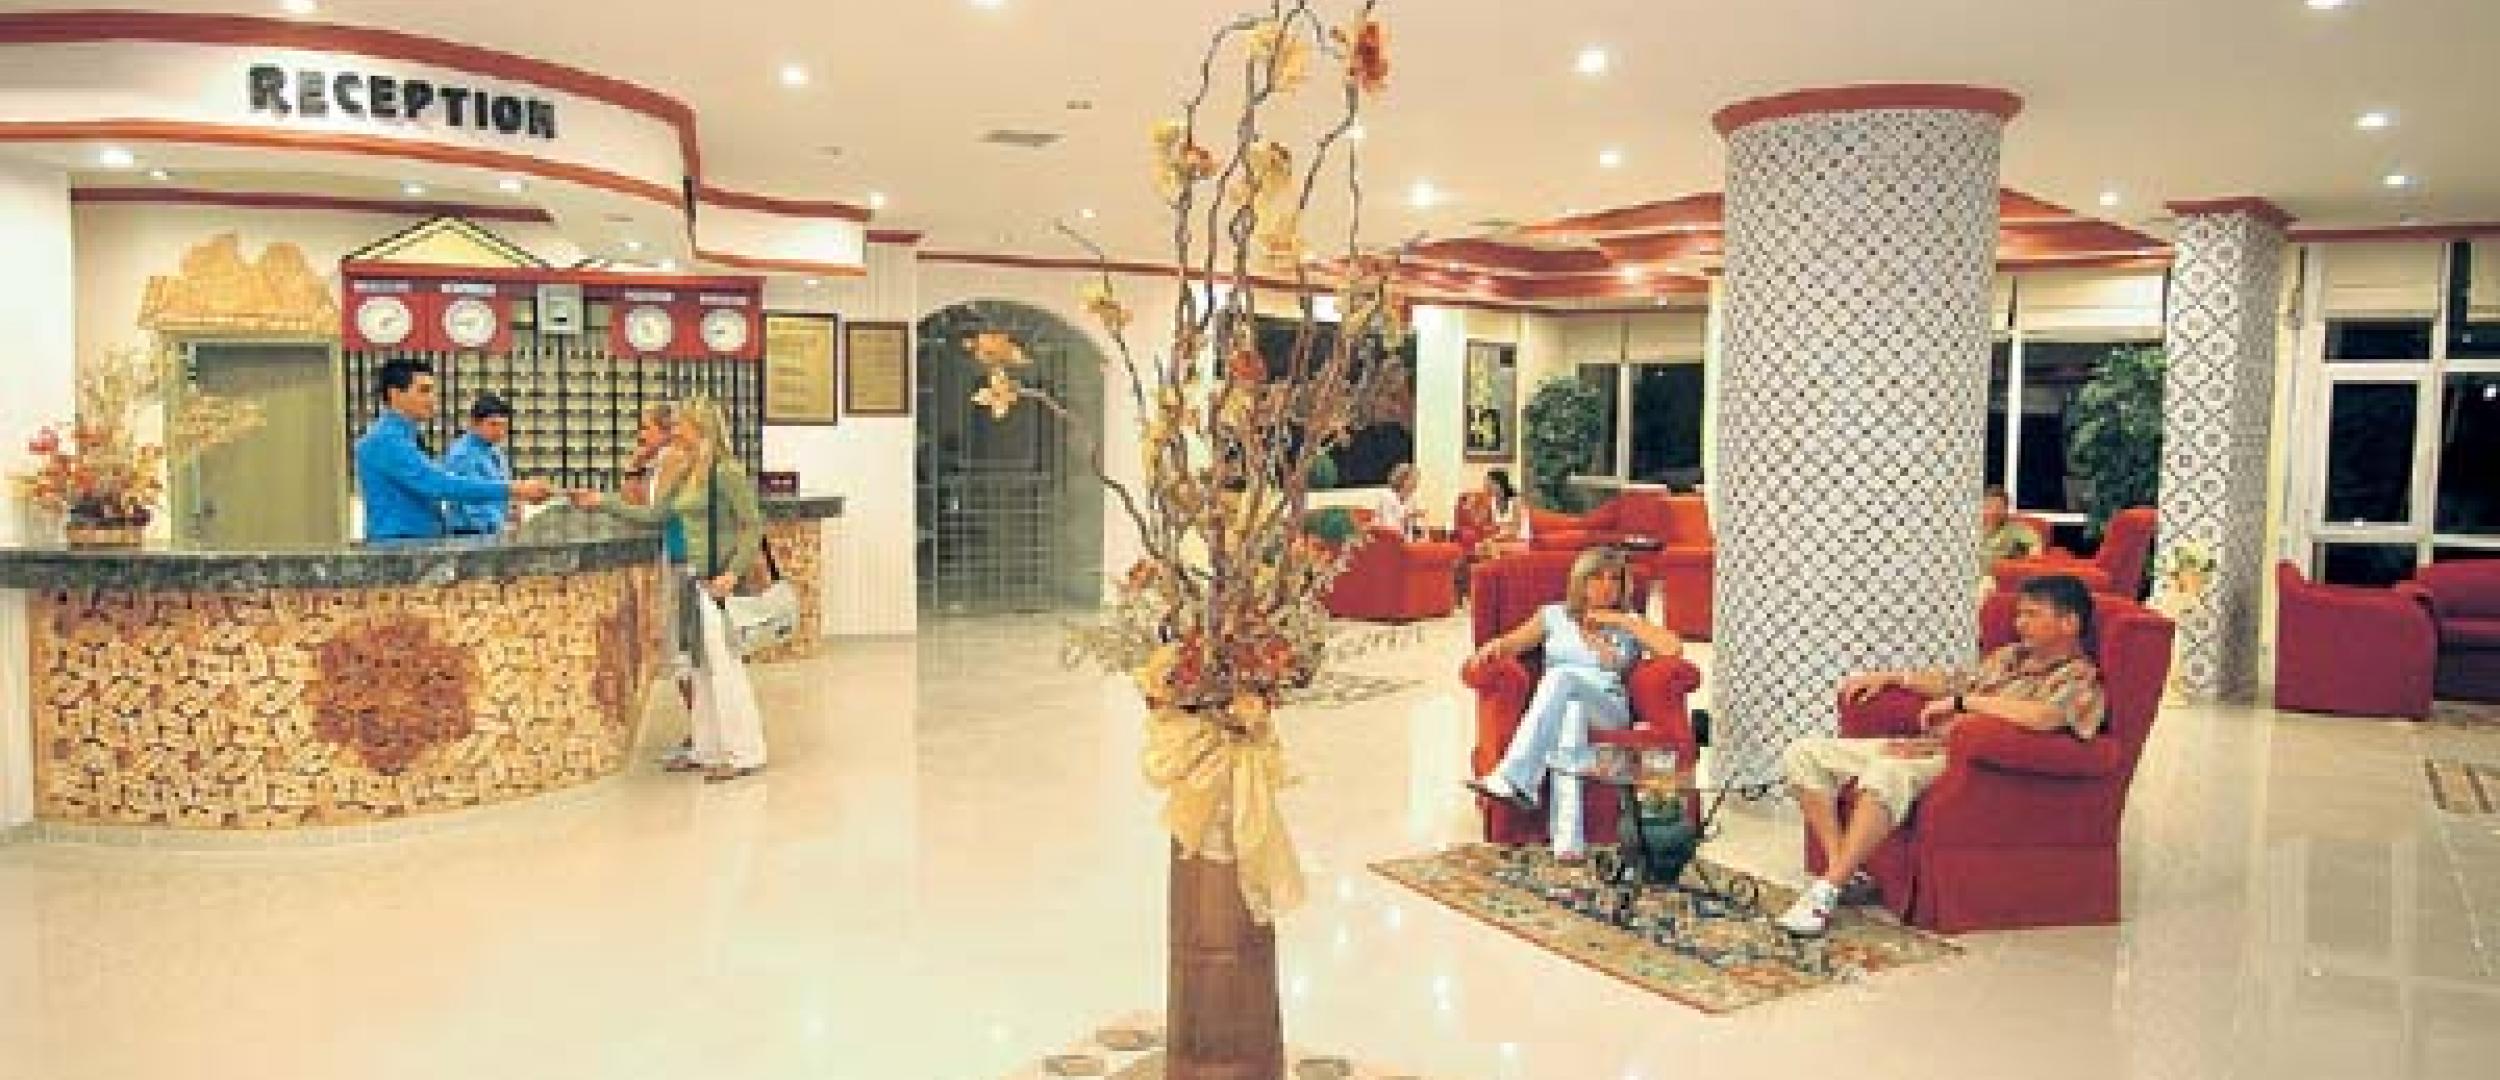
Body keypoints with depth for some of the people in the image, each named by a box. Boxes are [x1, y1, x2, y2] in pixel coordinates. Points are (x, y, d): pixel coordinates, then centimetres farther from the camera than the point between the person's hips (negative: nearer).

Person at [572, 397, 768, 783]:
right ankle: (708, 750, 20)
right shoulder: (685, 475, 14)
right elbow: (652, 515, 18)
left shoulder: (726, 471, -12)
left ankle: (744, 755, 1)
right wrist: (603, 503, 15)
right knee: (701, 666, 12)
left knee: (724, 665, -6)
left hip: (720, 580, -9)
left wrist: (734, 571, -23)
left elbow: (753, 525, -15)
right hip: (695, 578, 9)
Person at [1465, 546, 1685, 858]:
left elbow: (1674, 648, 2)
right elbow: (1512, 642, 12)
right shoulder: (1555, 615, 23)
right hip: (1554, 712, 1)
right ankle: (1568, 842, -55)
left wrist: (1622, 620, 3)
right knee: (1571, 715, -40)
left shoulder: (1630, 626, 20)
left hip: (1609, 711, 0)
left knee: (1564, 675, -34)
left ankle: (1515, 778, -48)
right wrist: (1495, 646, -12)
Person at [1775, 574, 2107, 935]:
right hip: (1928, 745, 9)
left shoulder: (2079, 678, -4)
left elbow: (2044, 716, -26)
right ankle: (1841, 872, -12)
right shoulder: (2011, 656, 24)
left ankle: (1826, 891, -38)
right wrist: (1890, 677, 26)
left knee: (1888, 771, -42)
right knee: (1803, 754, -6)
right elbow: (1952, 681, 38)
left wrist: (1963, 701, -19)